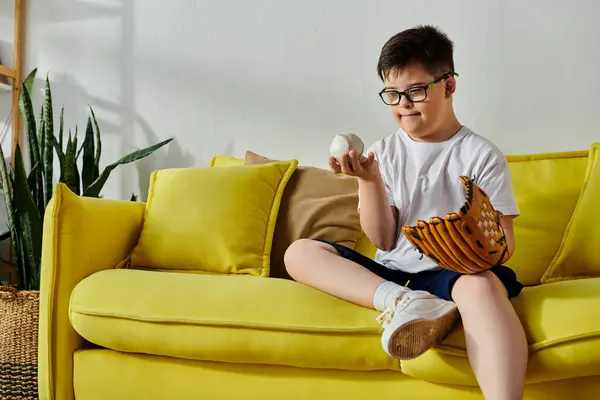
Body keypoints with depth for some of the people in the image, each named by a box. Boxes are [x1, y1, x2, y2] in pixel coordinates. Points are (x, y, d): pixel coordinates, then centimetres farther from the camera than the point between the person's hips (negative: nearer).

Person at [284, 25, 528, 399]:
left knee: (481, 285, -38)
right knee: (300, 252, -15)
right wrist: (369, 179, -11)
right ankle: (405, 303, -33)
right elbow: (384, 241, 4)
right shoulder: (384, 152, 10)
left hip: (453, 273, -4)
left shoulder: (482, 154, 2)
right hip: (390, 274, 4)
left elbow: (505, 243, 0)